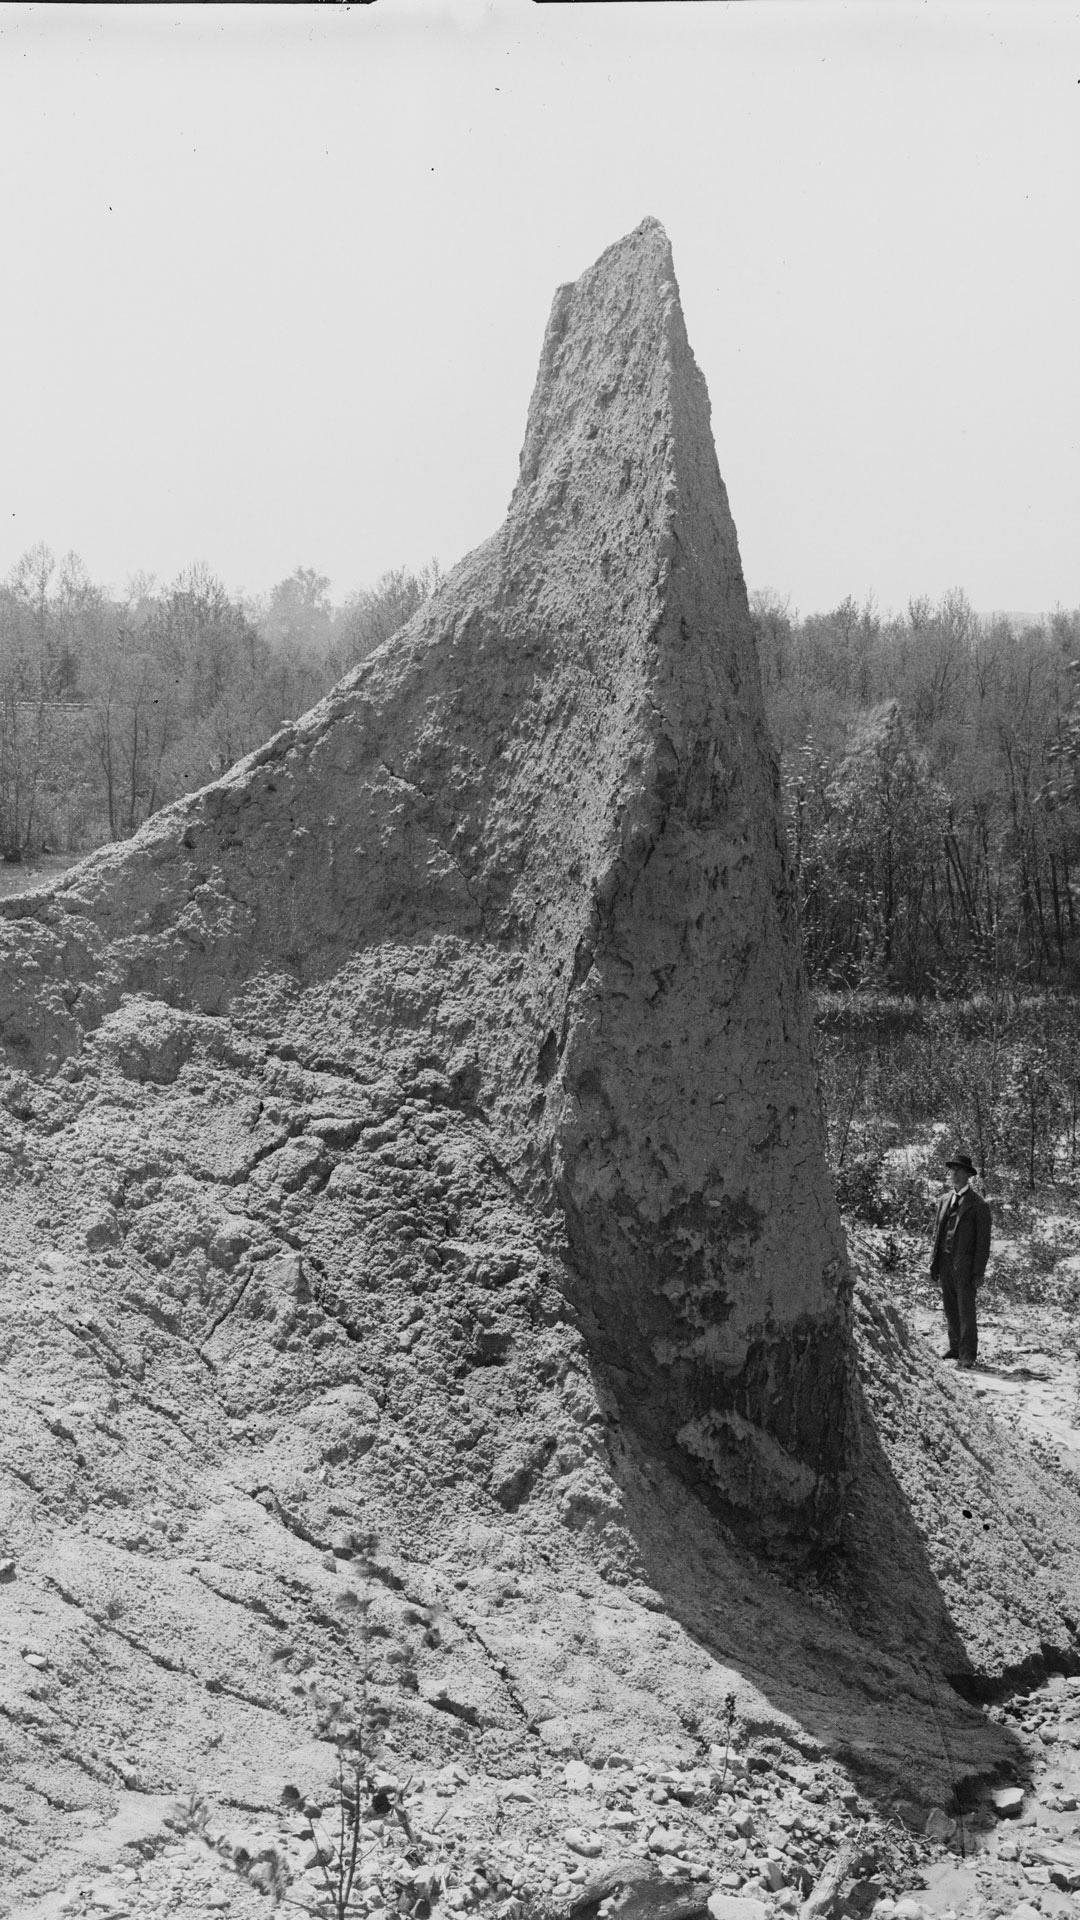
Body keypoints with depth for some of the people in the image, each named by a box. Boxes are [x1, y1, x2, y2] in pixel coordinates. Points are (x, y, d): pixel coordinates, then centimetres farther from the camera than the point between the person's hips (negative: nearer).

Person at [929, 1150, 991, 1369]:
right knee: (950, 1308, 12)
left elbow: (983, 1240, -7)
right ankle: (955, 1347, 22)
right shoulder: (944, 1200, 13)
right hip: (945, 1261, 6)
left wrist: (978, 1272, -11)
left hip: (964, 1264, -6)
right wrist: (934, 1262, 11)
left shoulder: (978, 1204, -6)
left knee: (966, 1310, -2)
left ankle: (967, 1355, 4)